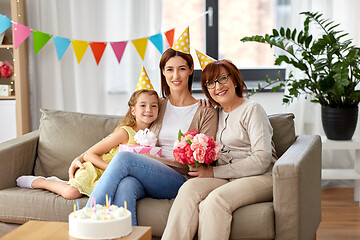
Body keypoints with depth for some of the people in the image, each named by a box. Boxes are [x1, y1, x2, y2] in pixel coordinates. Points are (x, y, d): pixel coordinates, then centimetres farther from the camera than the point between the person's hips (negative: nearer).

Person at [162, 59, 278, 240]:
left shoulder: (252, 110, -2)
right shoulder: (217, 113, 20)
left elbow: (262, 160, -12)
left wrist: (214, 172, -12)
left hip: (259, 178, -5)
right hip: (226, 179, 5)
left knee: (215, 200, -33)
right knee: (189, 188, -25)